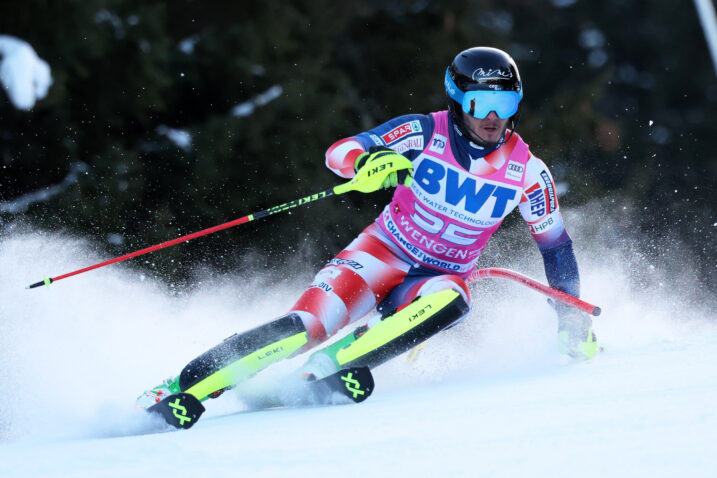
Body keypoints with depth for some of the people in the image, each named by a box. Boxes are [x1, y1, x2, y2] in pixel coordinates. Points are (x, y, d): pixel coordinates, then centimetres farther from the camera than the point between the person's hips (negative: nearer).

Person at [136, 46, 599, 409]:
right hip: (383, 254, -2)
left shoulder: (526, 172, -7)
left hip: (443, 277, 2)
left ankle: (318, 371, -40)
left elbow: (556, 244, 6)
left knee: (450, 302, -37)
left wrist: (573, 314, 1)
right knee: (307, 324, -26)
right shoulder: (425, 132, -12)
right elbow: (339, 152, -20)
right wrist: (368, 160, -43)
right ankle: (178, 388, -23)